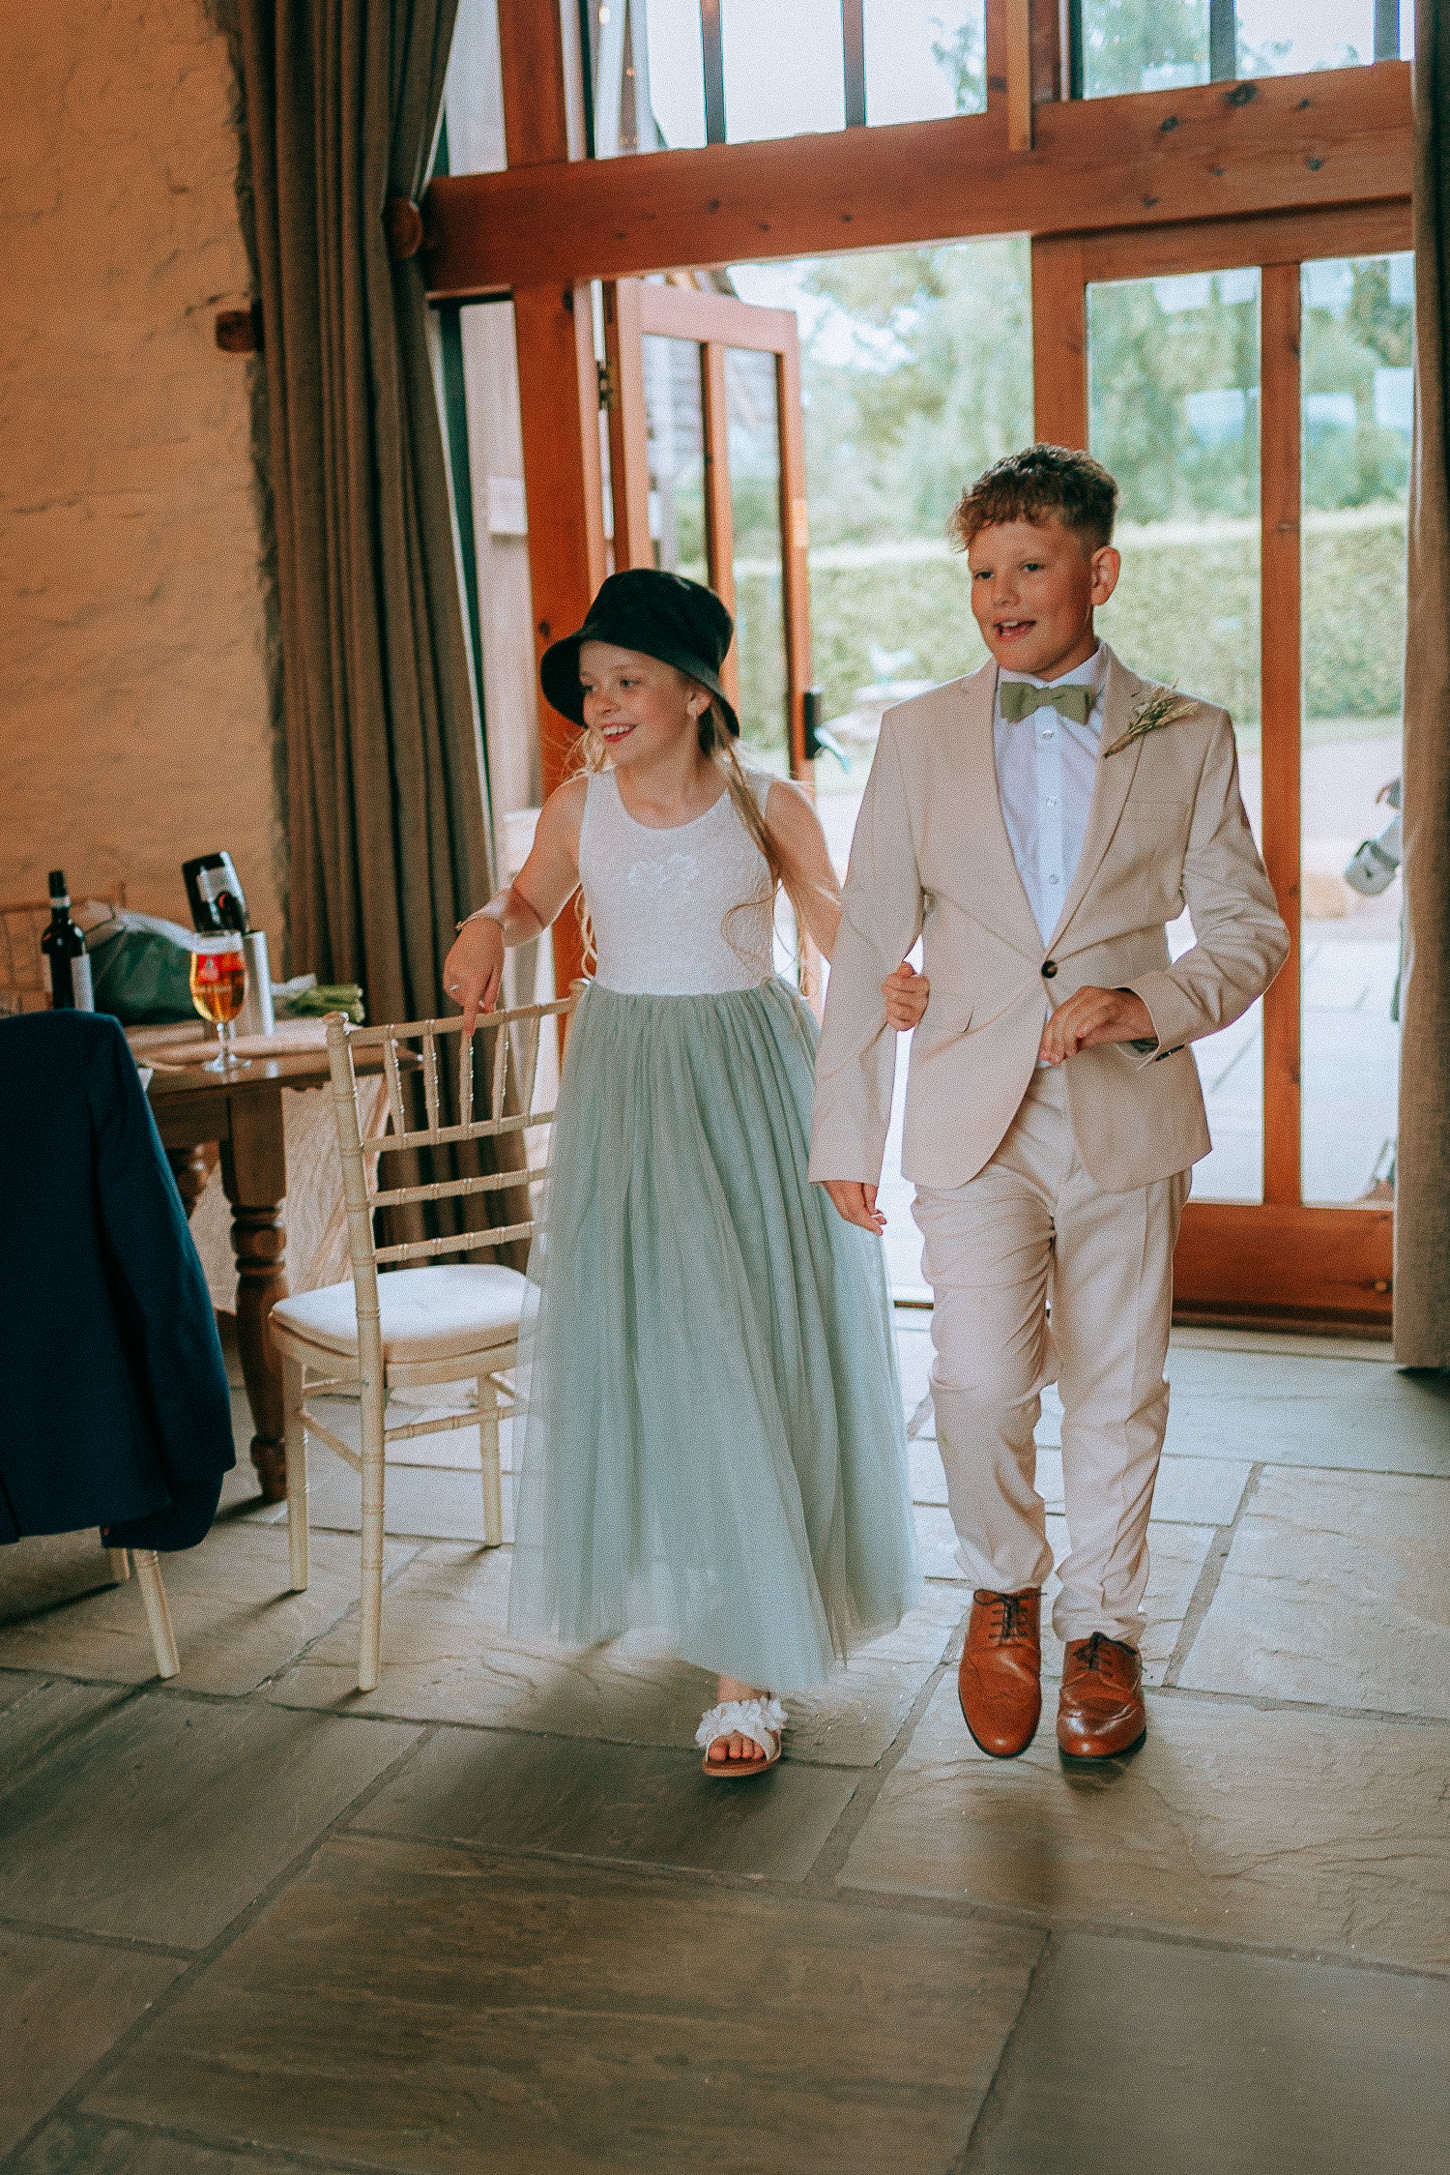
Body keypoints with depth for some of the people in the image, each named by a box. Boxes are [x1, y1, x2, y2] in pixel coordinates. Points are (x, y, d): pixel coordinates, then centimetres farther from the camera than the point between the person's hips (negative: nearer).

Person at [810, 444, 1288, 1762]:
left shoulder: (1188, 739, 4)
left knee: (1117, 1393, 8)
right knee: (980, 1379, -14)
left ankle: (1103, 1631, 31)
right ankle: (1004, 1590, 17)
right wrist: (844, 1129, 5)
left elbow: (1247, 930, 5)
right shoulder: (922, 734, 7)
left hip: (1129, 1111, 1)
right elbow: (870, 940, 7)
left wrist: (1149, 1003, -16)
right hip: (974, 1112, 0)